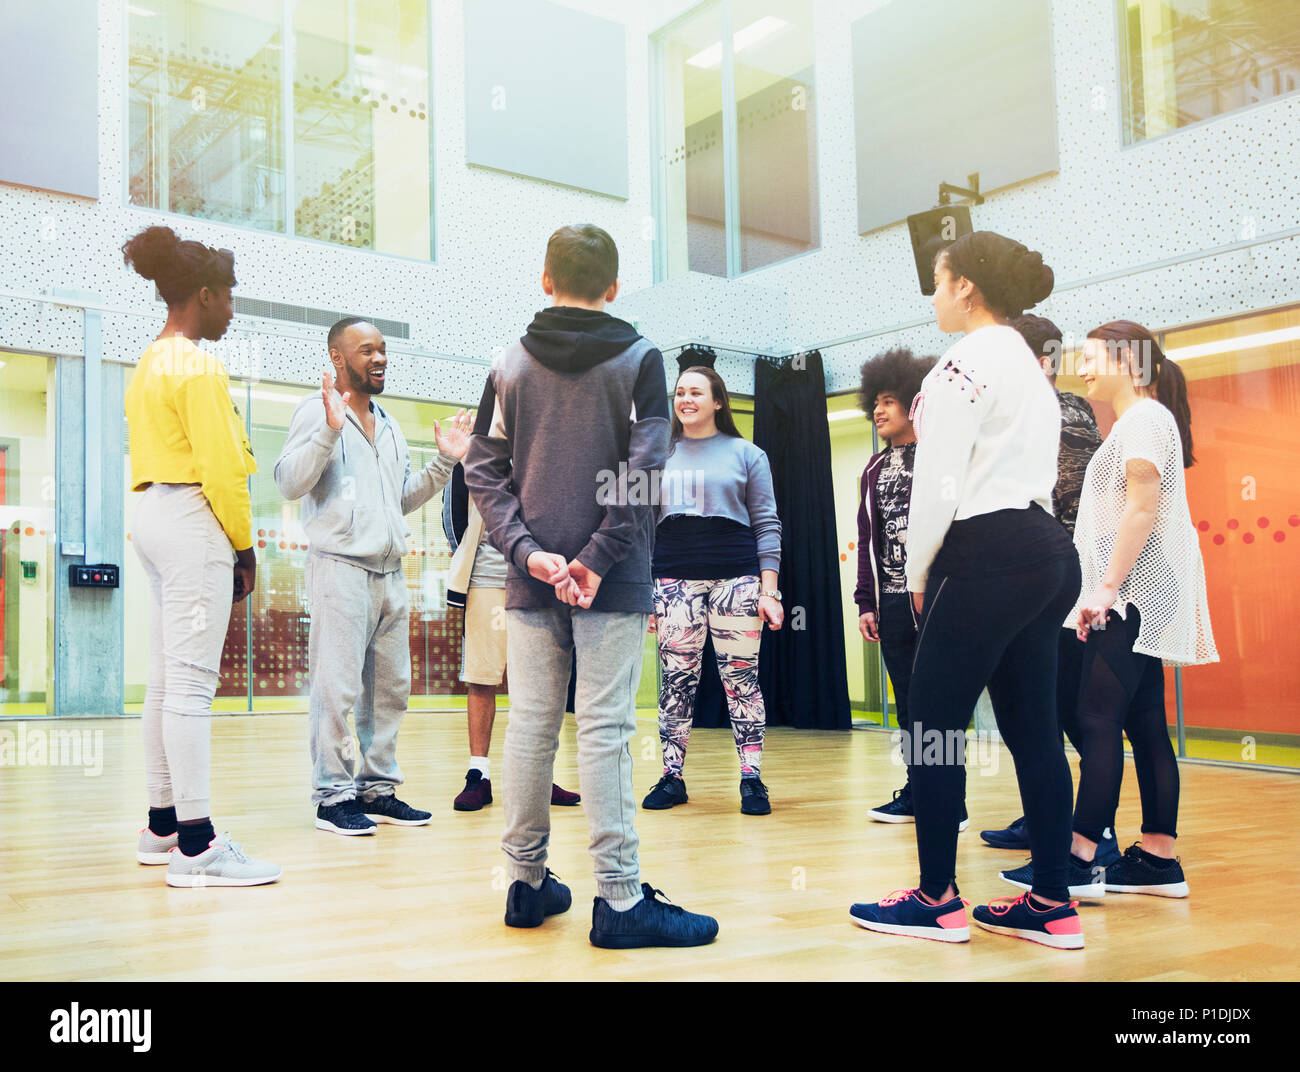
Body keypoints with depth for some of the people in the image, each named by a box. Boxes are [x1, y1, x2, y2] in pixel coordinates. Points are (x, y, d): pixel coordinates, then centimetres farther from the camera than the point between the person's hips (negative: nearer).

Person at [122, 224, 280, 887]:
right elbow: (219, 466, -16)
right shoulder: (198, 366, -10)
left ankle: (162, 825, 18)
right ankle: (195, 844, -10)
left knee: (165, 681, 11)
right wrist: (243, 544, -7)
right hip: (194, 521, -10)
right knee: (191, 683, -11)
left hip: (156, 517, 10)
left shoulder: (150, 363, 20)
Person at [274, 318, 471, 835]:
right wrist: (328, 431, -23)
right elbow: (289, 482, -13)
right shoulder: (317, 410, -1)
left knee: (390, 687, 9)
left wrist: (443, 462, 15)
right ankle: (333, 796, 1)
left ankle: (377, 789, 18)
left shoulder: (389, 425, 21)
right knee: (337, 689, -7)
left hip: (390, 574, 8)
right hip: (340, 568, -8)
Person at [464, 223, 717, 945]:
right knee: (606, 729, -4)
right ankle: (620, 898, -1)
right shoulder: (640, 358, 0)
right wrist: (599, 559, -12)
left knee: (531, 724, 8)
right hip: (613, 583, -3)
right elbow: (644, 472, -11)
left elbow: (486, 471, 2)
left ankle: (527, 882, 18)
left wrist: (528, 552, -5)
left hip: (531, 581, 4)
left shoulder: (510, 364, 9)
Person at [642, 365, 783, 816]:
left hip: (736, 575, -2)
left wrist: (769, 590, -4)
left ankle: (752, 779, 3)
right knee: (676, 679, 0)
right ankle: (671, 777, 8)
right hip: (674, 577, 2)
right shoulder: (660, 455, 16)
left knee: (741, 677, -2)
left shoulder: (746, 453, 10)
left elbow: (766, 524, 6)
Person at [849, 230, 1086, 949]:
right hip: (1045, 551, 10)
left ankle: (936, 899, 5)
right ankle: (1052, 905, 13)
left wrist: (918, 573, -2)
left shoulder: (968, 360, -7)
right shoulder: (1029, 367, 23)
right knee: (1031, 728, 9)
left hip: (987, 558, -10)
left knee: (933, 722, -2)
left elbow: (939, 482, -13)